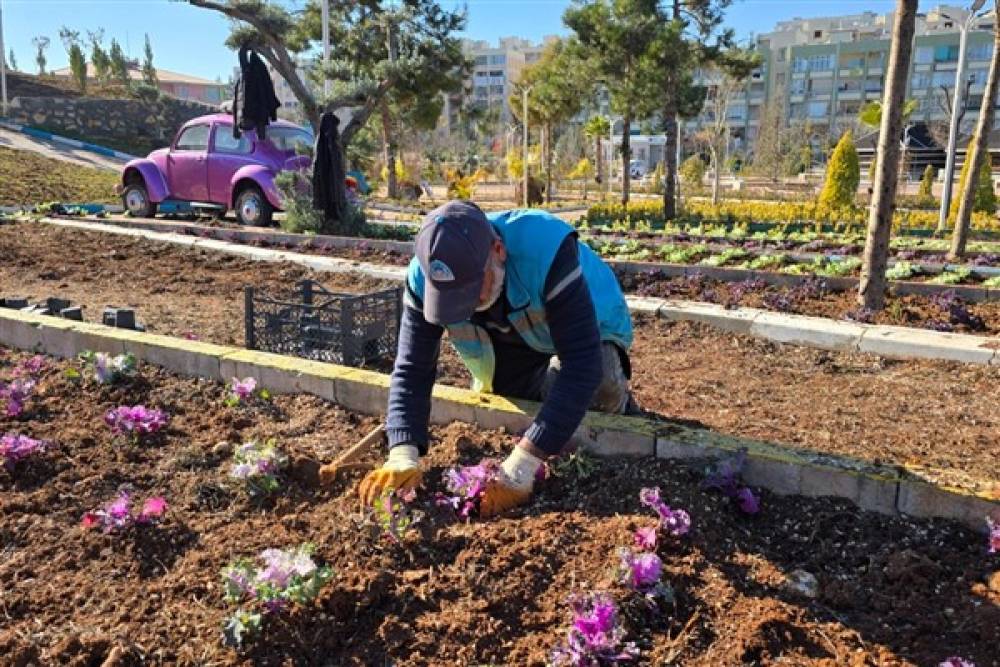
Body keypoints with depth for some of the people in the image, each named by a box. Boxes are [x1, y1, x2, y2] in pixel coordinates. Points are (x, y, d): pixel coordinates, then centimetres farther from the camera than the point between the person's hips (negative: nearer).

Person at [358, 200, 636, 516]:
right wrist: (403, 455, -42)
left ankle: (616, 399, 2)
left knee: (600, 386, -34)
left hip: (587, 331, -4)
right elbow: (412, 368, -25)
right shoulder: (425, 276, -29)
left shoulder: (547, 249, -43)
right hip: (515, 338, 5)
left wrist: (522, 466, -49)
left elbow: (581, 362, -46)